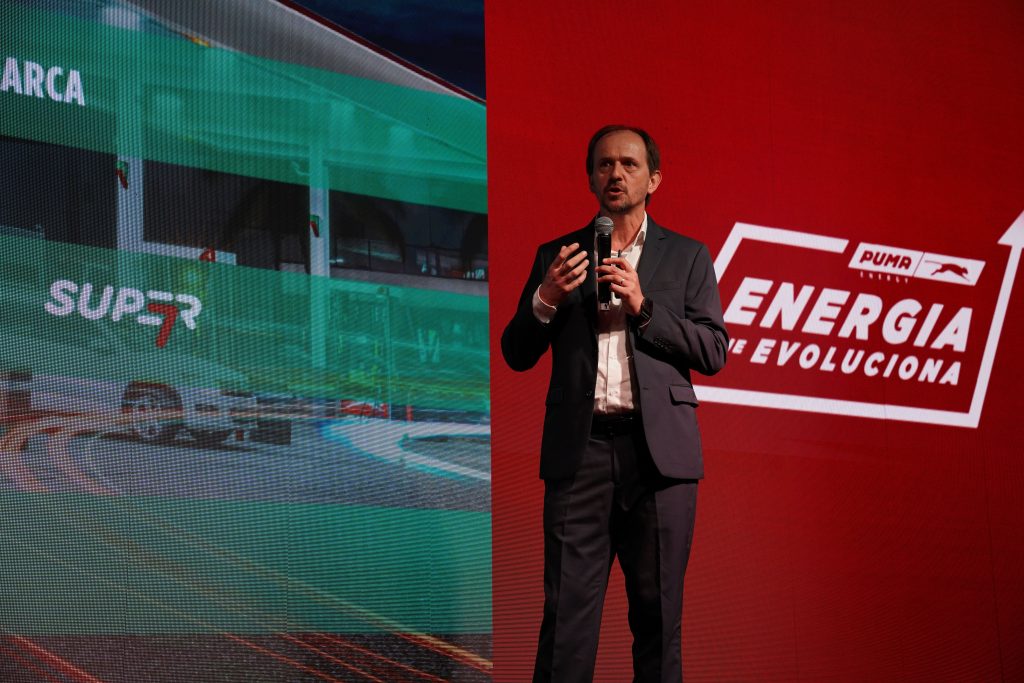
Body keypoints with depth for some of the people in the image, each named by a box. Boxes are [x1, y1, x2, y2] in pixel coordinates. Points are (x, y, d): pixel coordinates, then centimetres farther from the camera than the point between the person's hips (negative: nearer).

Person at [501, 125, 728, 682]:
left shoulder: (687, 256, 12)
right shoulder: (556, 255, 14)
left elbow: (713, 352, 3)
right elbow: (517, 354, 11)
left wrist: (642, 307, -9)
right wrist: (546, 298, -7)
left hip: (658, 448, 0)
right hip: (579, 448, 0)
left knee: (658, 612, 4)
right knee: (567, 613, -4)